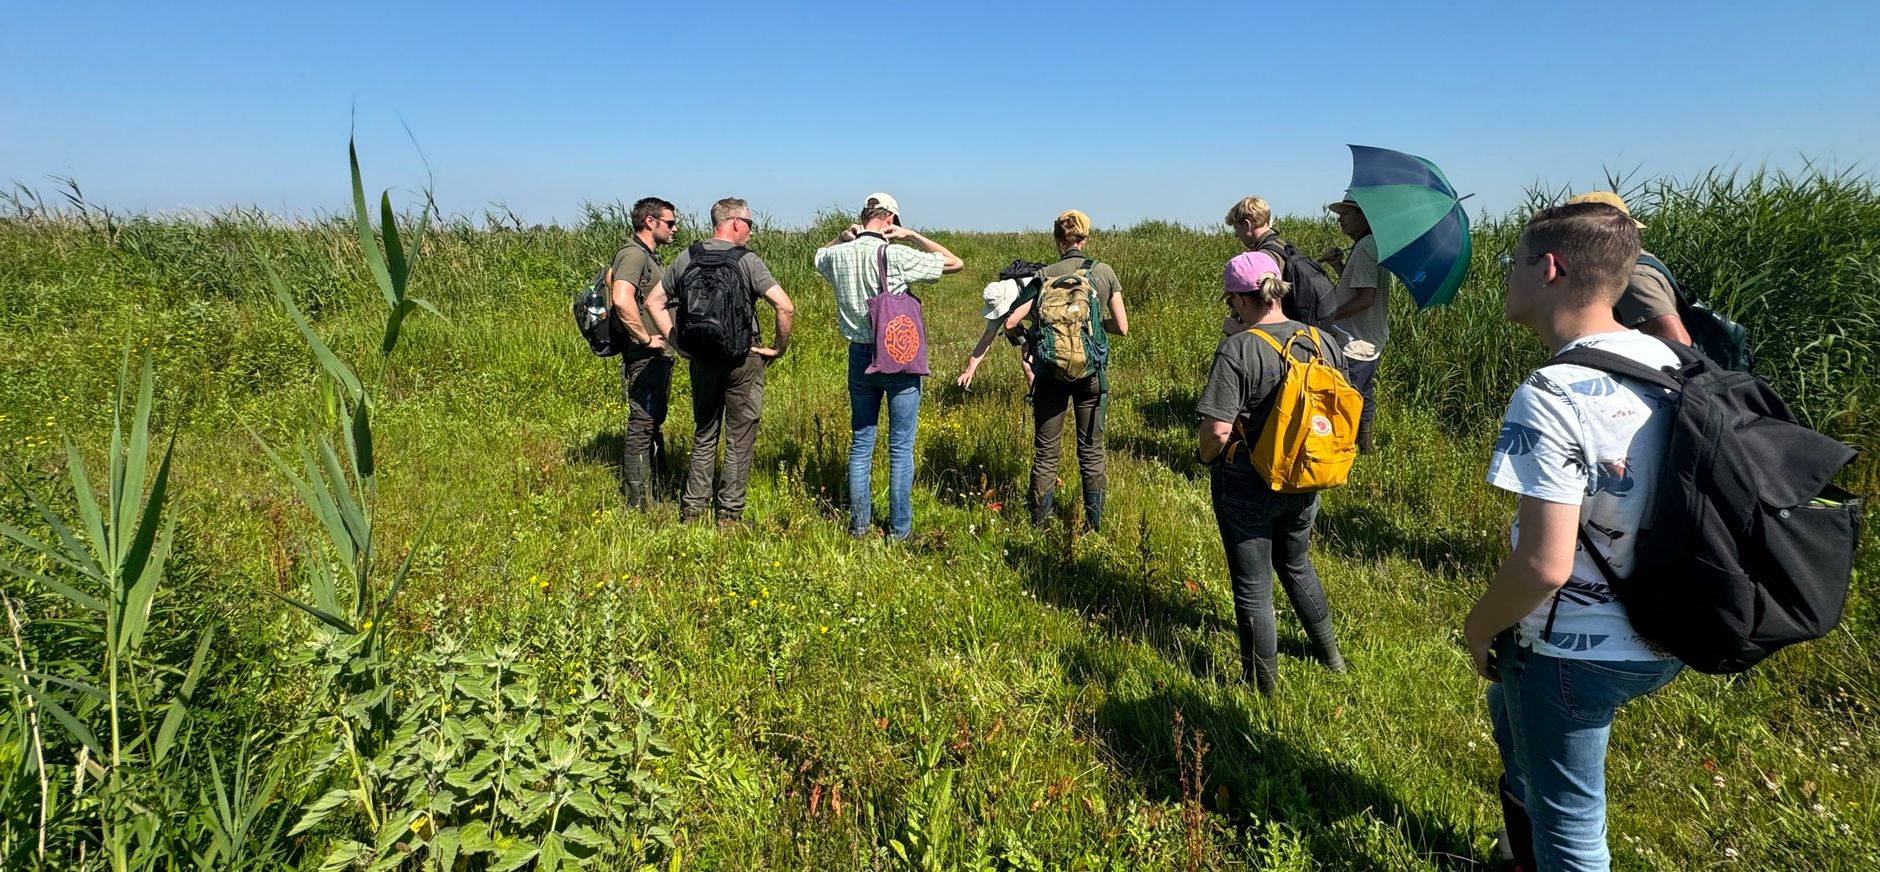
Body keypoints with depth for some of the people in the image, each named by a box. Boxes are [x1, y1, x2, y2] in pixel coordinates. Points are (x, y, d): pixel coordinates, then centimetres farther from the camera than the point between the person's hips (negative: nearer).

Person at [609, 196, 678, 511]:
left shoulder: (650, 255, 16)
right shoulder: (633, 254, -15)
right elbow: (622, 301, -31)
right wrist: (647, 339, -23)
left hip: (659, 357, 11)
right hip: (644, 358, -11)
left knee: (653, 424, 17)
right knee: (641, 428, -5)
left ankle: (651, 495, 29)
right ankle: (638, 506, 2)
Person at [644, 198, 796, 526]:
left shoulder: (686, 258, 5)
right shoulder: (747, 260, -11)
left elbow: (653, 301, 10)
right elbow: (785, 307, -20)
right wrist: (779, 347, -7)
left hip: (702, 359, 5)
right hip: (743, 358, -4)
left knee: (704, 435, 18)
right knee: (739, 440, 6)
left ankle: (692, 508, 20)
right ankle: (730, 514, 12)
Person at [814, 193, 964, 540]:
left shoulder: (839, 256, 0)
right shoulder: (897, 256, -15)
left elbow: (819, 256, 27)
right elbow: (955, 263, -5)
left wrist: (843, 236, 10)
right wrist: (911, 235, -1)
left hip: (860, 355, 5)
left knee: (860, 444, 15)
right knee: (901, 448, 4)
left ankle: (859, 524, 21)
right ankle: (900, 530, 11)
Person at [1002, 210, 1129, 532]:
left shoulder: (1045, 275, -4)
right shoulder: (1104, 273, -1)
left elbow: (1011, 322, -9)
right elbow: (1122, 327, 0)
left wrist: (1036, 324, 11)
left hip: (1051, 370, -1)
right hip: (1091, 371, 1)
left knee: (1046, 451, 10)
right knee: (1091, 451, 13)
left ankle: (1039, 525, 18)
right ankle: (1094, 524, 20)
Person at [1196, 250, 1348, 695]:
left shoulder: (1238, 349, -21)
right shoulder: (1324, 342, -2)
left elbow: (1218, 429, -24)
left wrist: (1206, 457, -4)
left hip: (1248, 486, -6)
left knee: (1253, 586, 10)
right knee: (1296, 564, 30)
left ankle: (1262, 685, 25)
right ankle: (1331, 654, 48)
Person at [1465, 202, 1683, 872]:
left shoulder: (1552, 396, -28)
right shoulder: (1665, 361, -3)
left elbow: (1544, 564, -29)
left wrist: (1479, 625, -13)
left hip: (1576, 653, -9)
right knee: (1511, 704, 34)